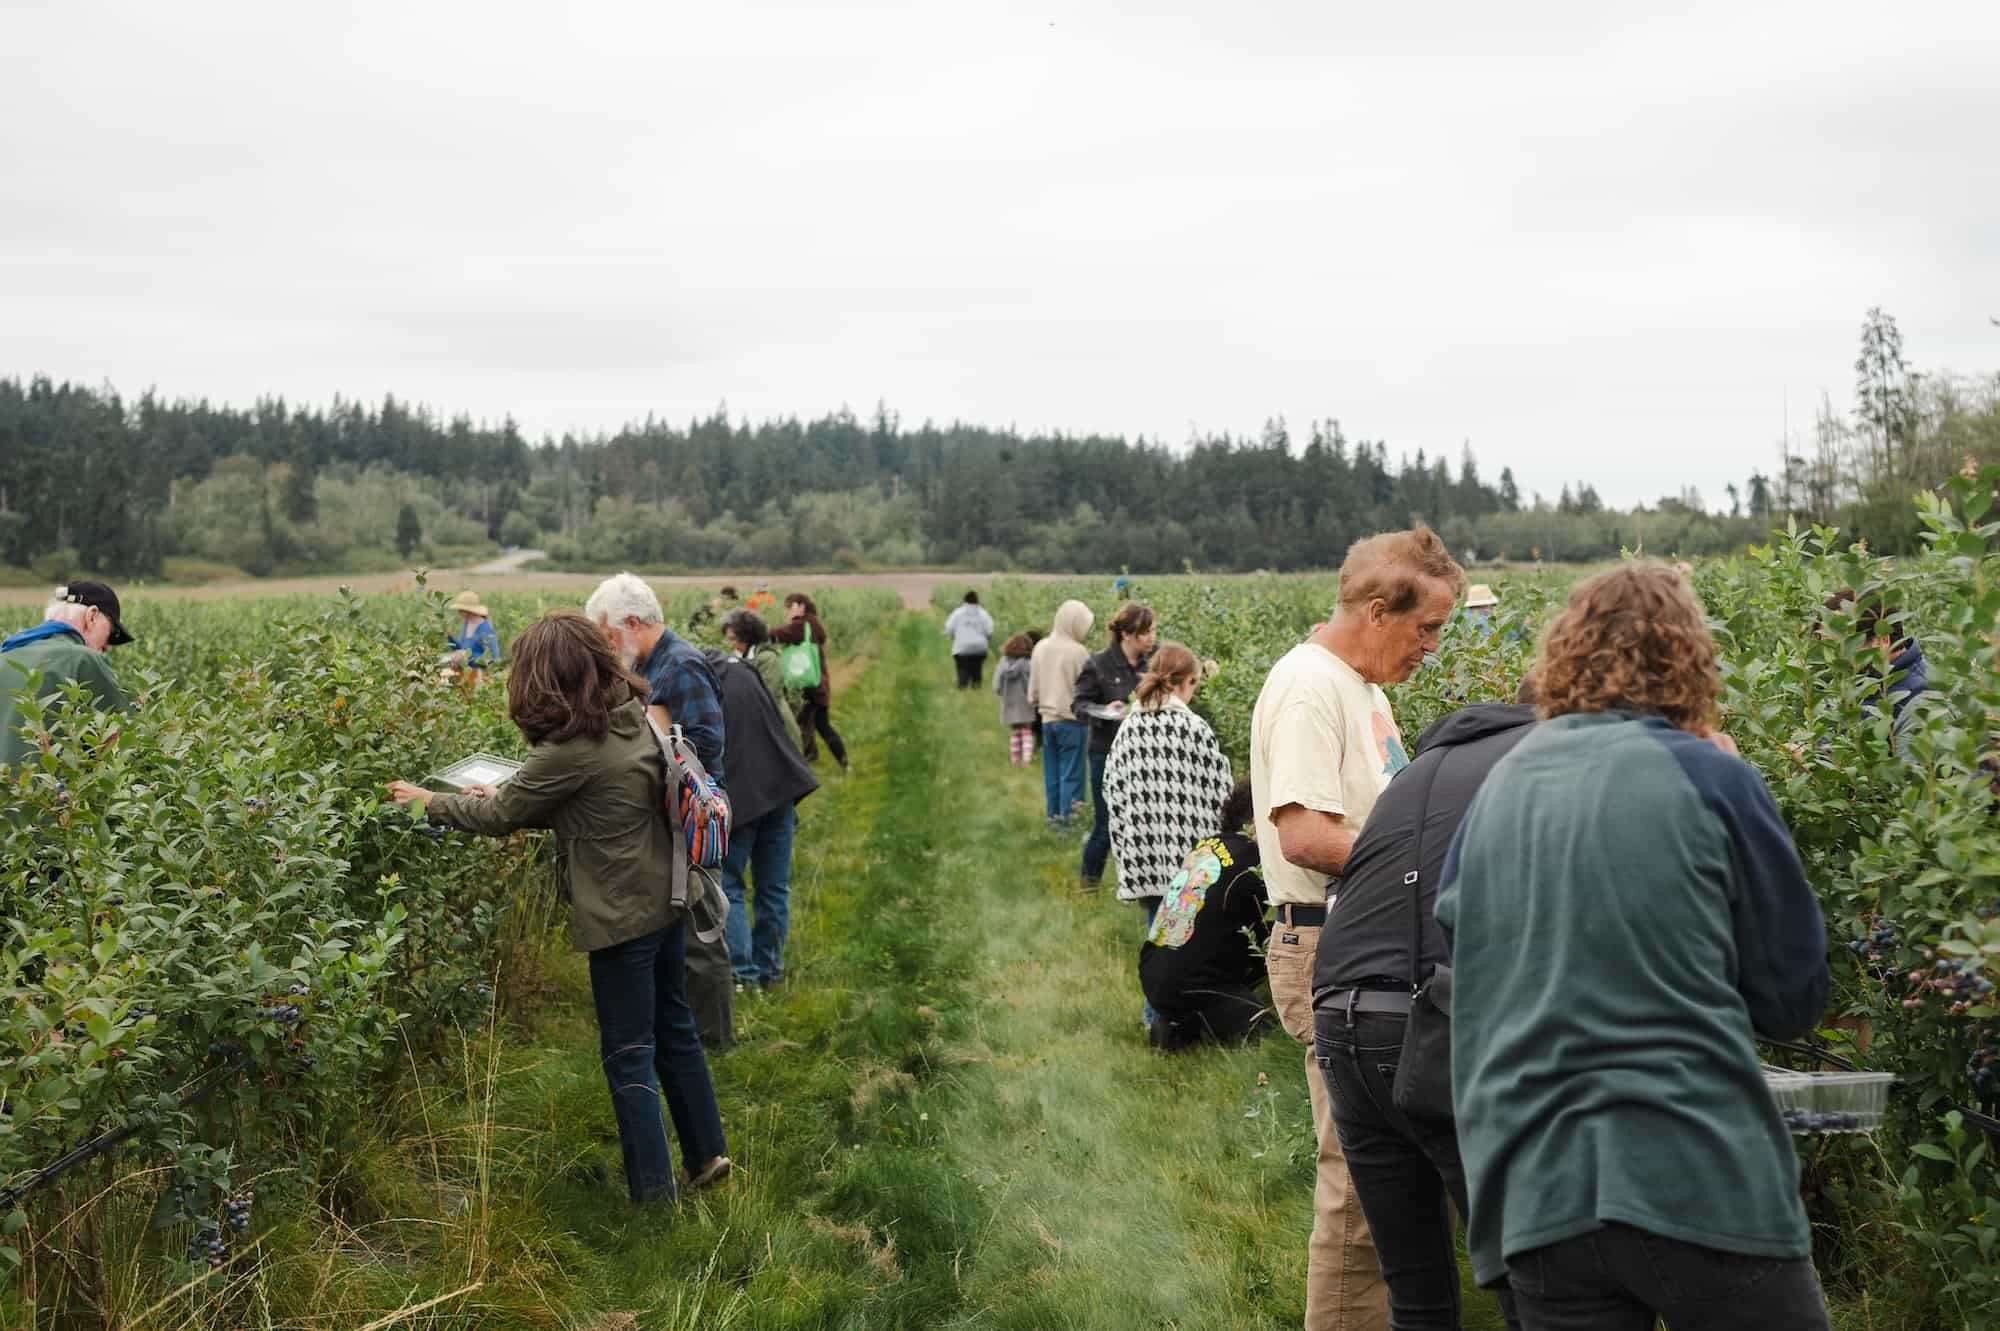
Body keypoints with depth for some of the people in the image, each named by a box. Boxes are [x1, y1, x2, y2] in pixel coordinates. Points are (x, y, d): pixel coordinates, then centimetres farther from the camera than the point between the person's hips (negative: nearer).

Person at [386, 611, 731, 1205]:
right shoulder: (635, 714, 2)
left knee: (629, 1054, 5)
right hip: (663, 898, 8)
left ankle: (653, 1190, 14)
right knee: (673, 1027, 21)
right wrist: (506, 799, 9)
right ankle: (706, 1153, 33)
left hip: (621, 916, -8)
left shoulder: (572, 748, -23)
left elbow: (500, 816, -11)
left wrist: (428, 800, 4)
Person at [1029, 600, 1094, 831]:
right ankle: (1068, 817, 3)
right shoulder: (1078, 652, -16)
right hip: (1071, 719, -5)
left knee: (1051, 773, 13)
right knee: (1070, 773, 2)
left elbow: (1033, 687, 10)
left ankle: (1052, 815, 19)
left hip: (1047, 718, 5)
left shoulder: (1040, 648, 2)